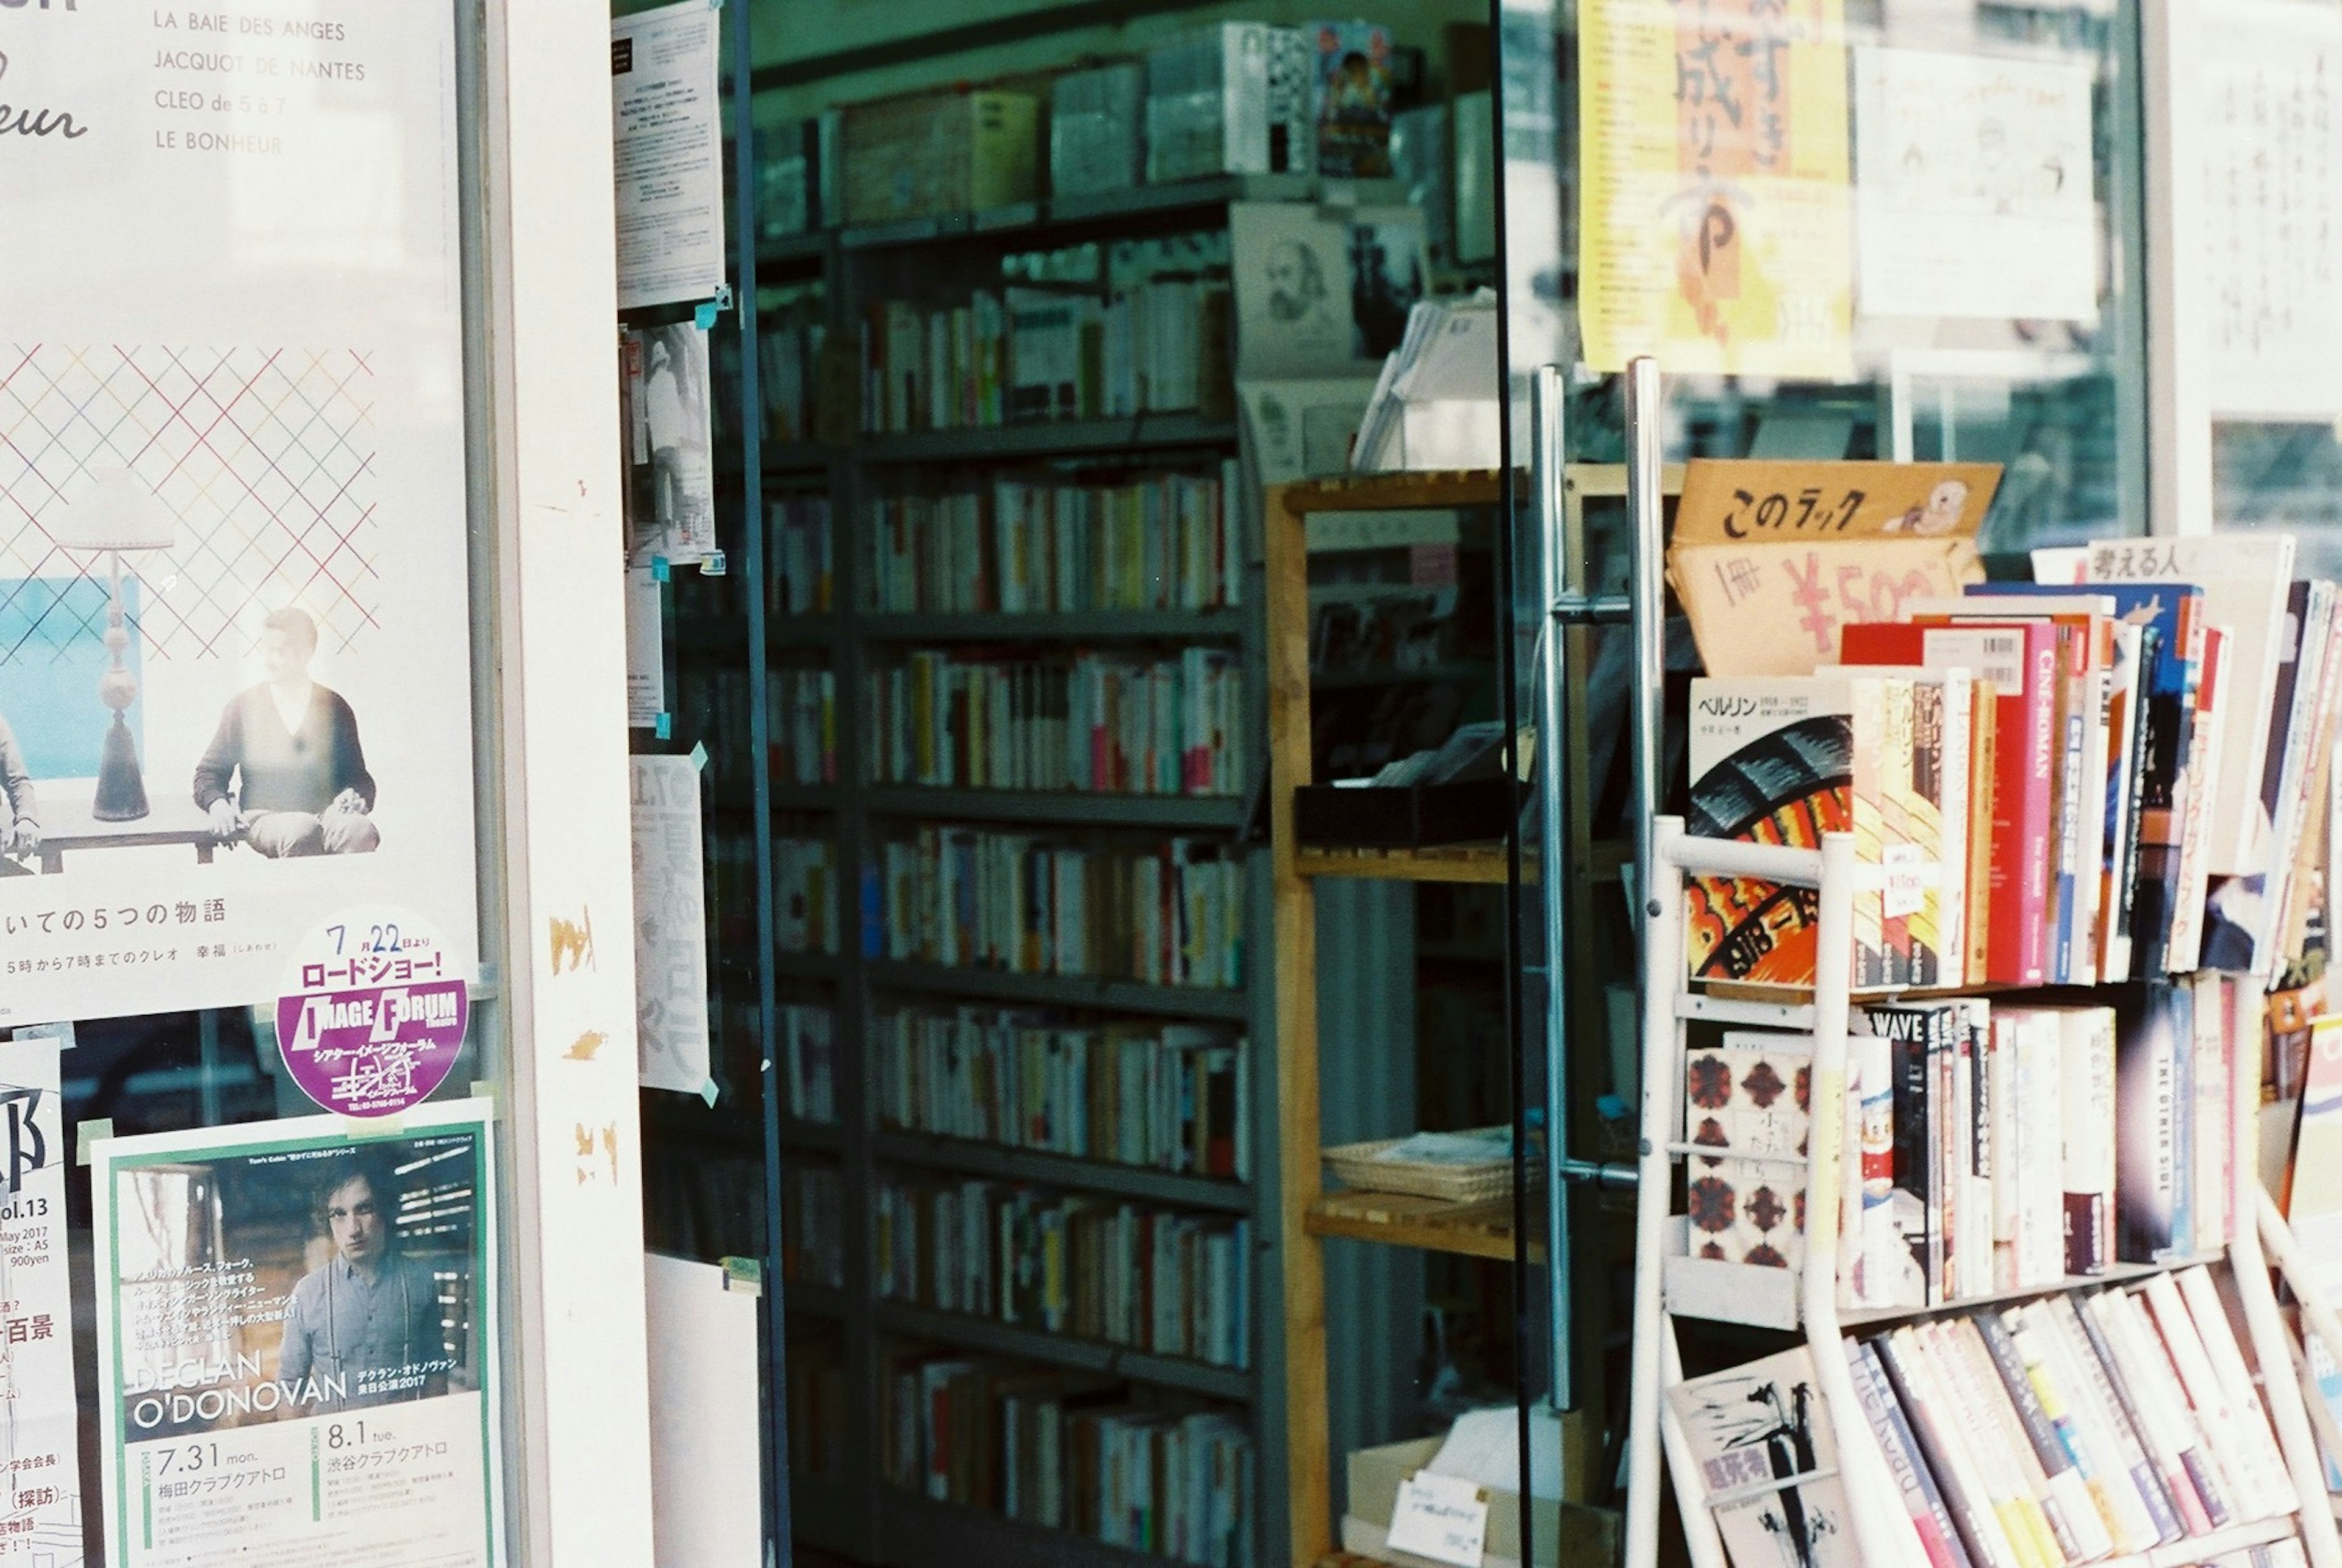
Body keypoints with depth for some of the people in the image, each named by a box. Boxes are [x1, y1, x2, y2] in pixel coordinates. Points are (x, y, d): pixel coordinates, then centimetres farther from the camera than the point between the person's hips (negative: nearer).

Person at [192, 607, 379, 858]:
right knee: (303, 833, -38)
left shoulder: (334, 708, 14)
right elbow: (209, 773, 15)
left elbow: (357, 777, 18)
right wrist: (218, 804, -7)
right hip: (264, 818, -1)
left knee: (361, 831, -36)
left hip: (327, 816, 1)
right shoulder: (244, 706, 13)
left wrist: (355, 797, -6)